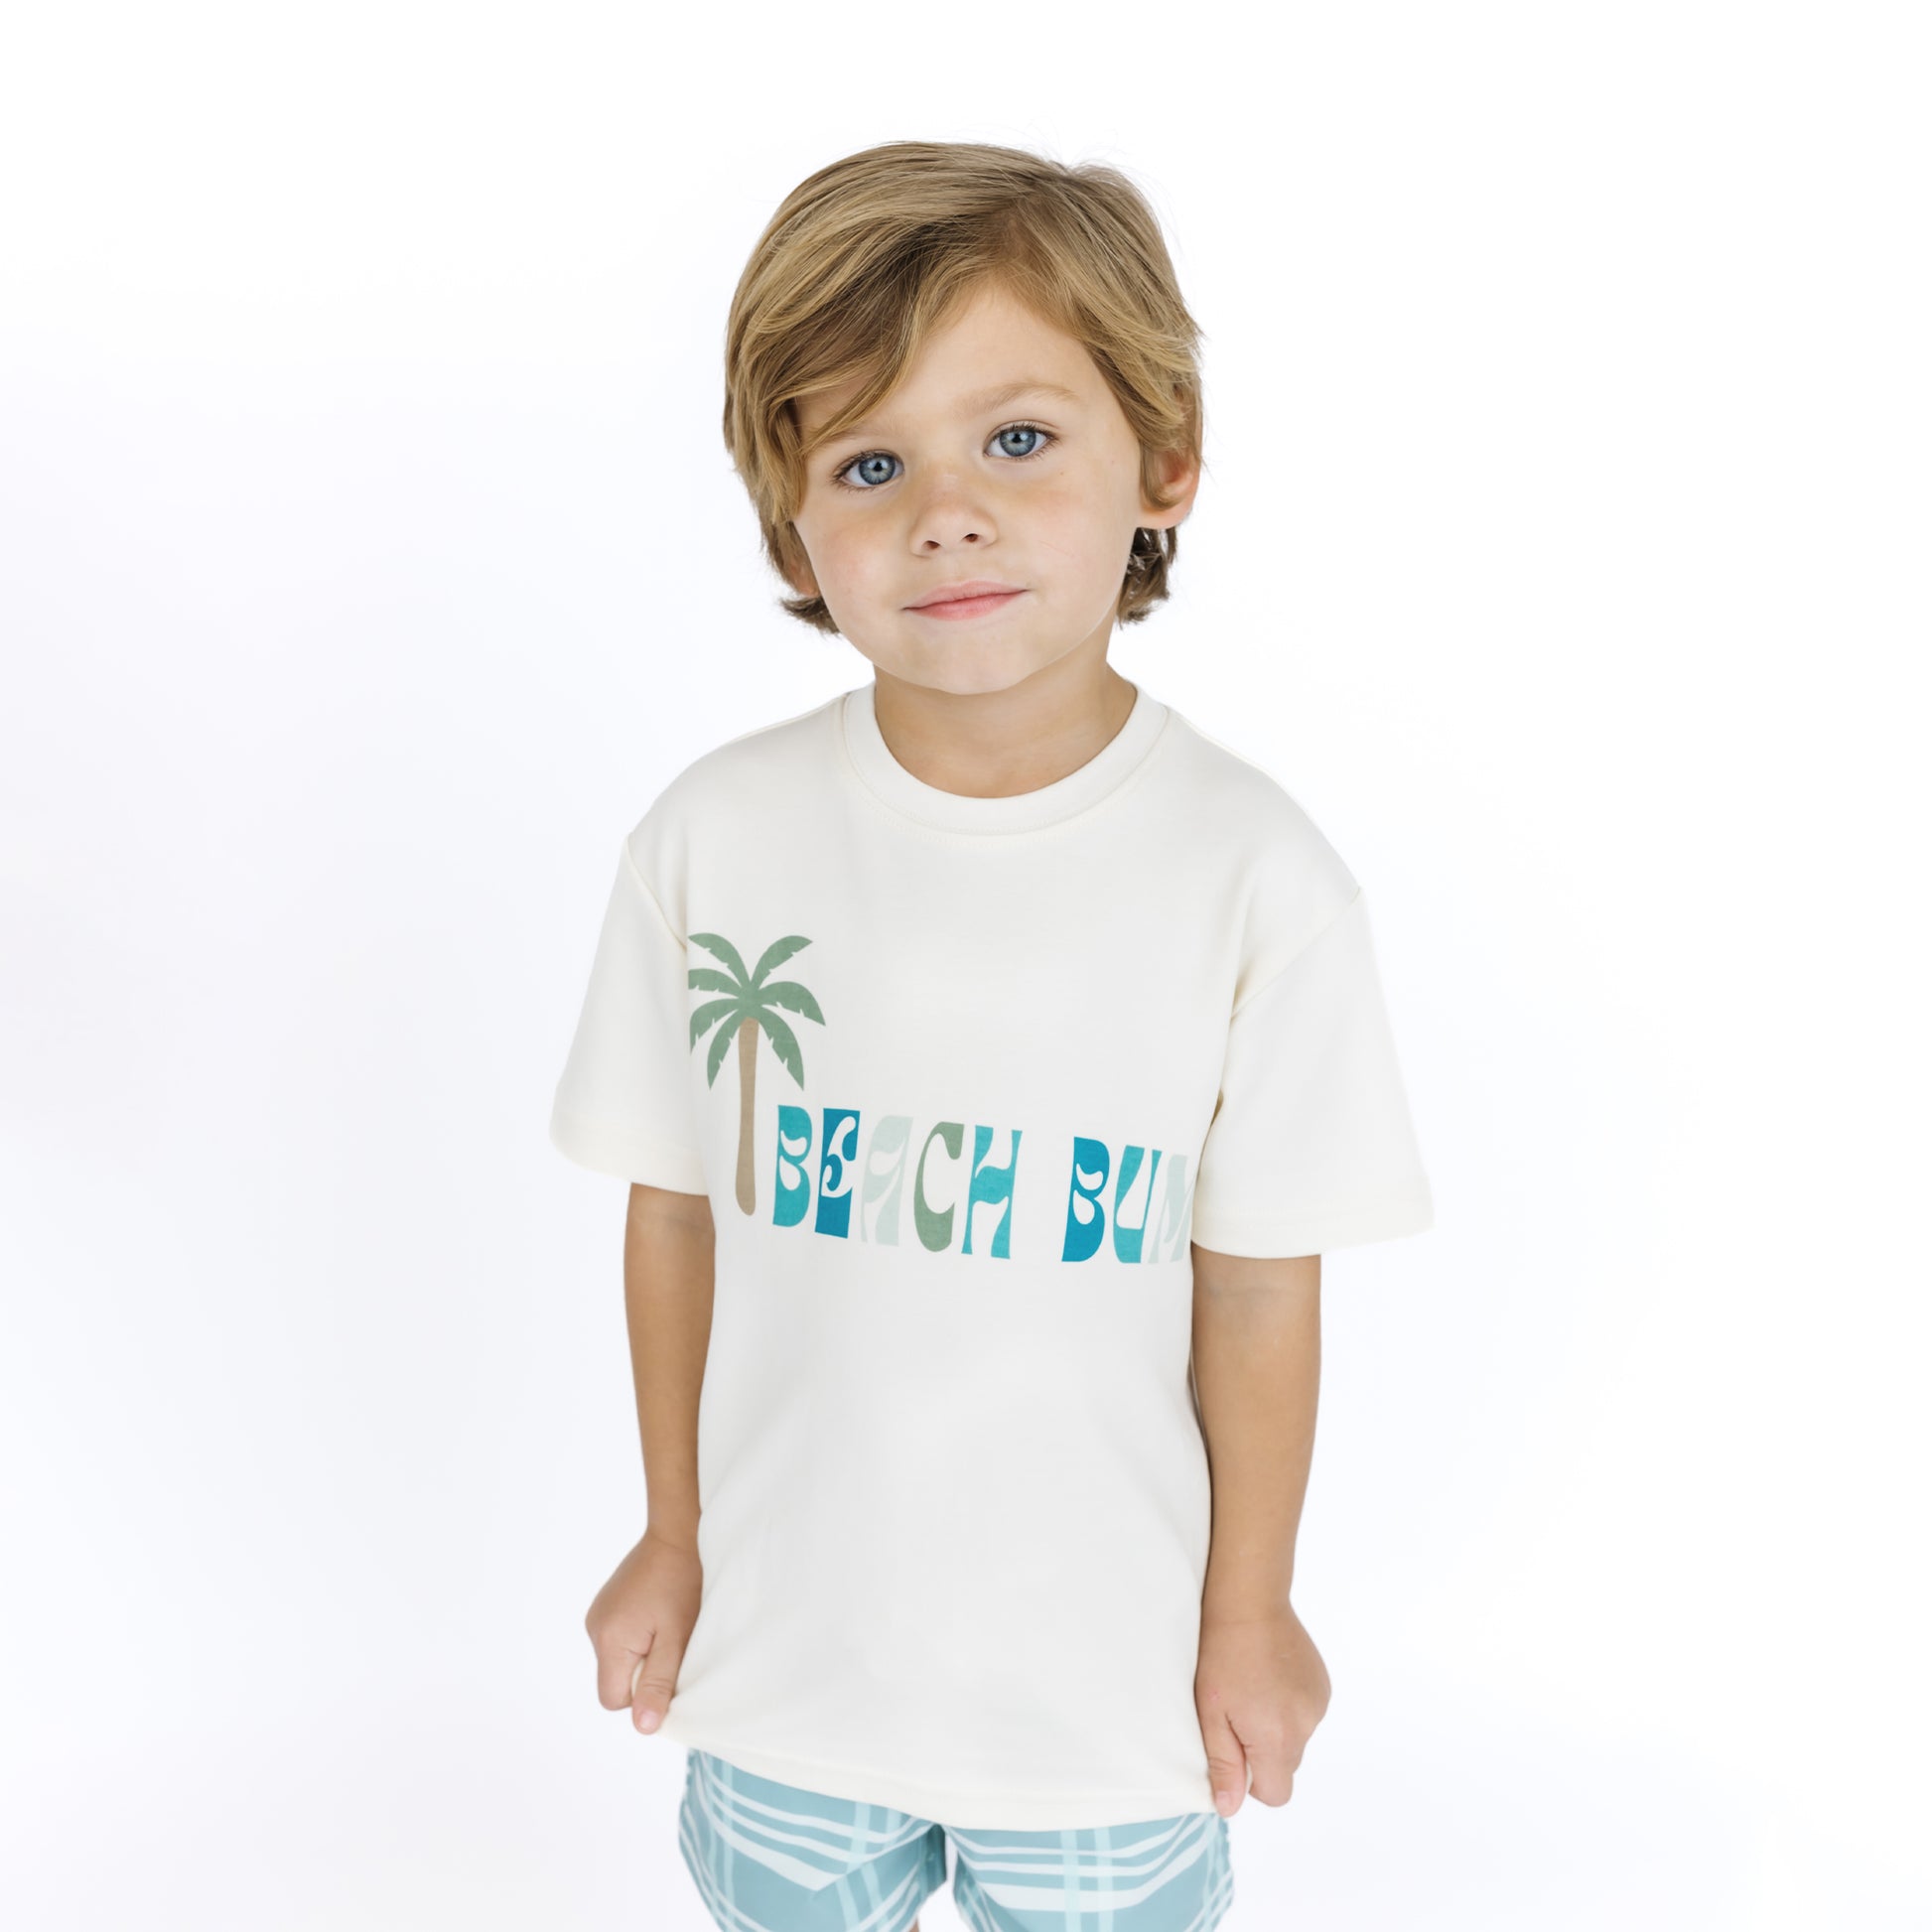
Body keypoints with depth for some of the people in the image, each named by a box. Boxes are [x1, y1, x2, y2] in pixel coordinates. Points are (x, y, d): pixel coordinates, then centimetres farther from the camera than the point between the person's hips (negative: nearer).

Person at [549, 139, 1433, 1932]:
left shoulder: (1254, 877, -19)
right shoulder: (713, 839, -14)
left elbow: (1256, 1286, -10)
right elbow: (678, 1214, -3)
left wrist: (1251, 1614, 1)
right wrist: (670, 1543, 6)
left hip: (1107, 1668, -1)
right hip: (785, 1644, 2)